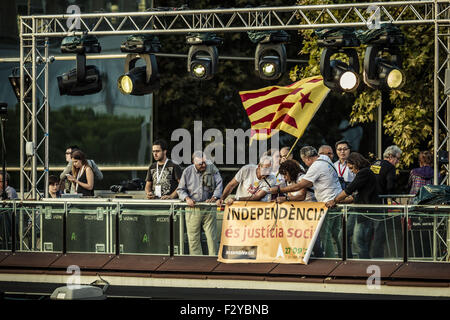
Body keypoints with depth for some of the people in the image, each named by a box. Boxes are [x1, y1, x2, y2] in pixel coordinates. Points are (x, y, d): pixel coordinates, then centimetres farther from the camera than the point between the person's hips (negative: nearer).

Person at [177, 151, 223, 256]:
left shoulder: (212, 169, 2)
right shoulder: (188, 172, 3)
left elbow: (219, 184, 3)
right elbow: (180, 189, 9)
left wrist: (214, 198, -13)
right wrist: (187, 198, -11)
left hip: (209, 209, 0)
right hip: (193, 209, 0)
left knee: (212, 236, -2)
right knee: (193, 237, 1)